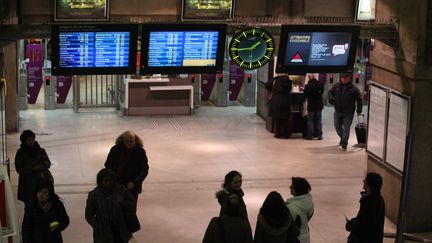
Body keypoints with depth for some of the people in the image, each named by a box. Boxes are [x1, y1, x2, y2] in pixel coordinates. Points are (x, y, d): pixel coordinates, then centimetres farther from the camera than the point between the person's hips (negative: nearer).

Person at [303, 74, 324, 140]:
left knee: (310, 120, 3)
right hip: (319, 105, 5)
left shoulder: (308, 86, -17)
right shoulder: (320, 85, 0)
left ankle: (310, 135, 2)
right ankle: (319, 135, 10)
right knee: (318, 120, 11)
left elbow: (305, 95, -10)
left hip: (311, 105, -5)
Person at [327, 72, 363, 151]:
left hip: (348, 113, -4)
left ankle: (344, 145, 2)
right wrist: (331, 98, -10)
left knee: (346, 129, -4)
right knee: (337, 127, 16)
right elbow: (330, 92, 13)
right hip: (338, 111, 4)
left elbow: (359, 100, -4)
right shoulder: (336, 86, 1)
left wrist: (359, 111, -7)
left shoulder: (354, 89, -9)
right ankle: (343, 138, 42)